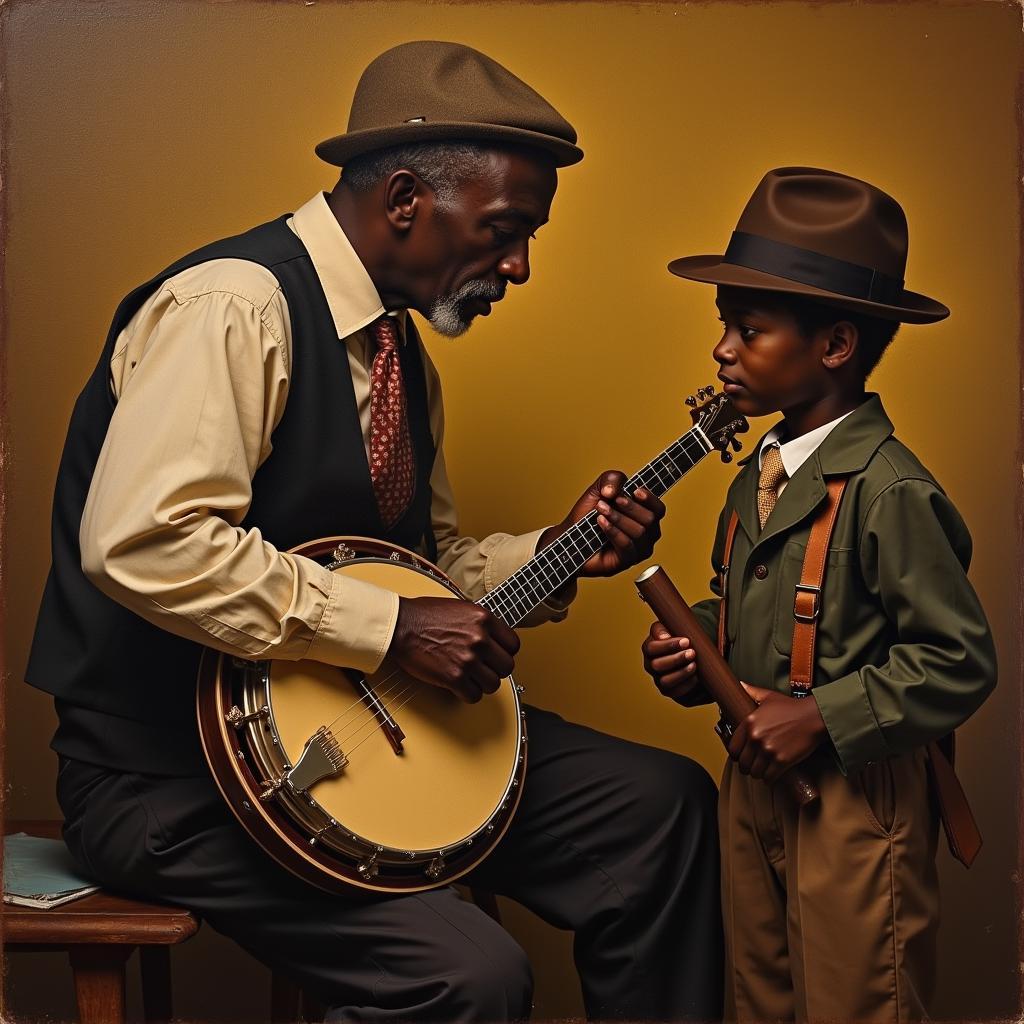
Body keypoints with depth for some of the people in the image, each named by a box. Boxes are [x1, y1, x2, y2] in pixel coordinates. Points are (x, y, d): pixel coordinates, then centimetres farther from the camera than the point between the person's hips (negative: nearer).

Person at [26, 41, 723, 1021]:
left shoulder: (400, 347, 12)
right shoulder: (235, 305, -18)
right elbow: (142, 541, -30)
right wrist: (393, 626, -26)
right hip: (176, 767, -9)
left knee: (665, 802, 1)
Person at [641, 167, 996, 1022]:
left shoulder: (887, 490, -20)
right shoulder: (757, 478, 5)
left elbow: (959, 662, -20)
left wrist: (821, 716, -21)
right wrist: (695, 653, -1)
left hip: (854, 799, -8)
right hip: (754, 782, 8)